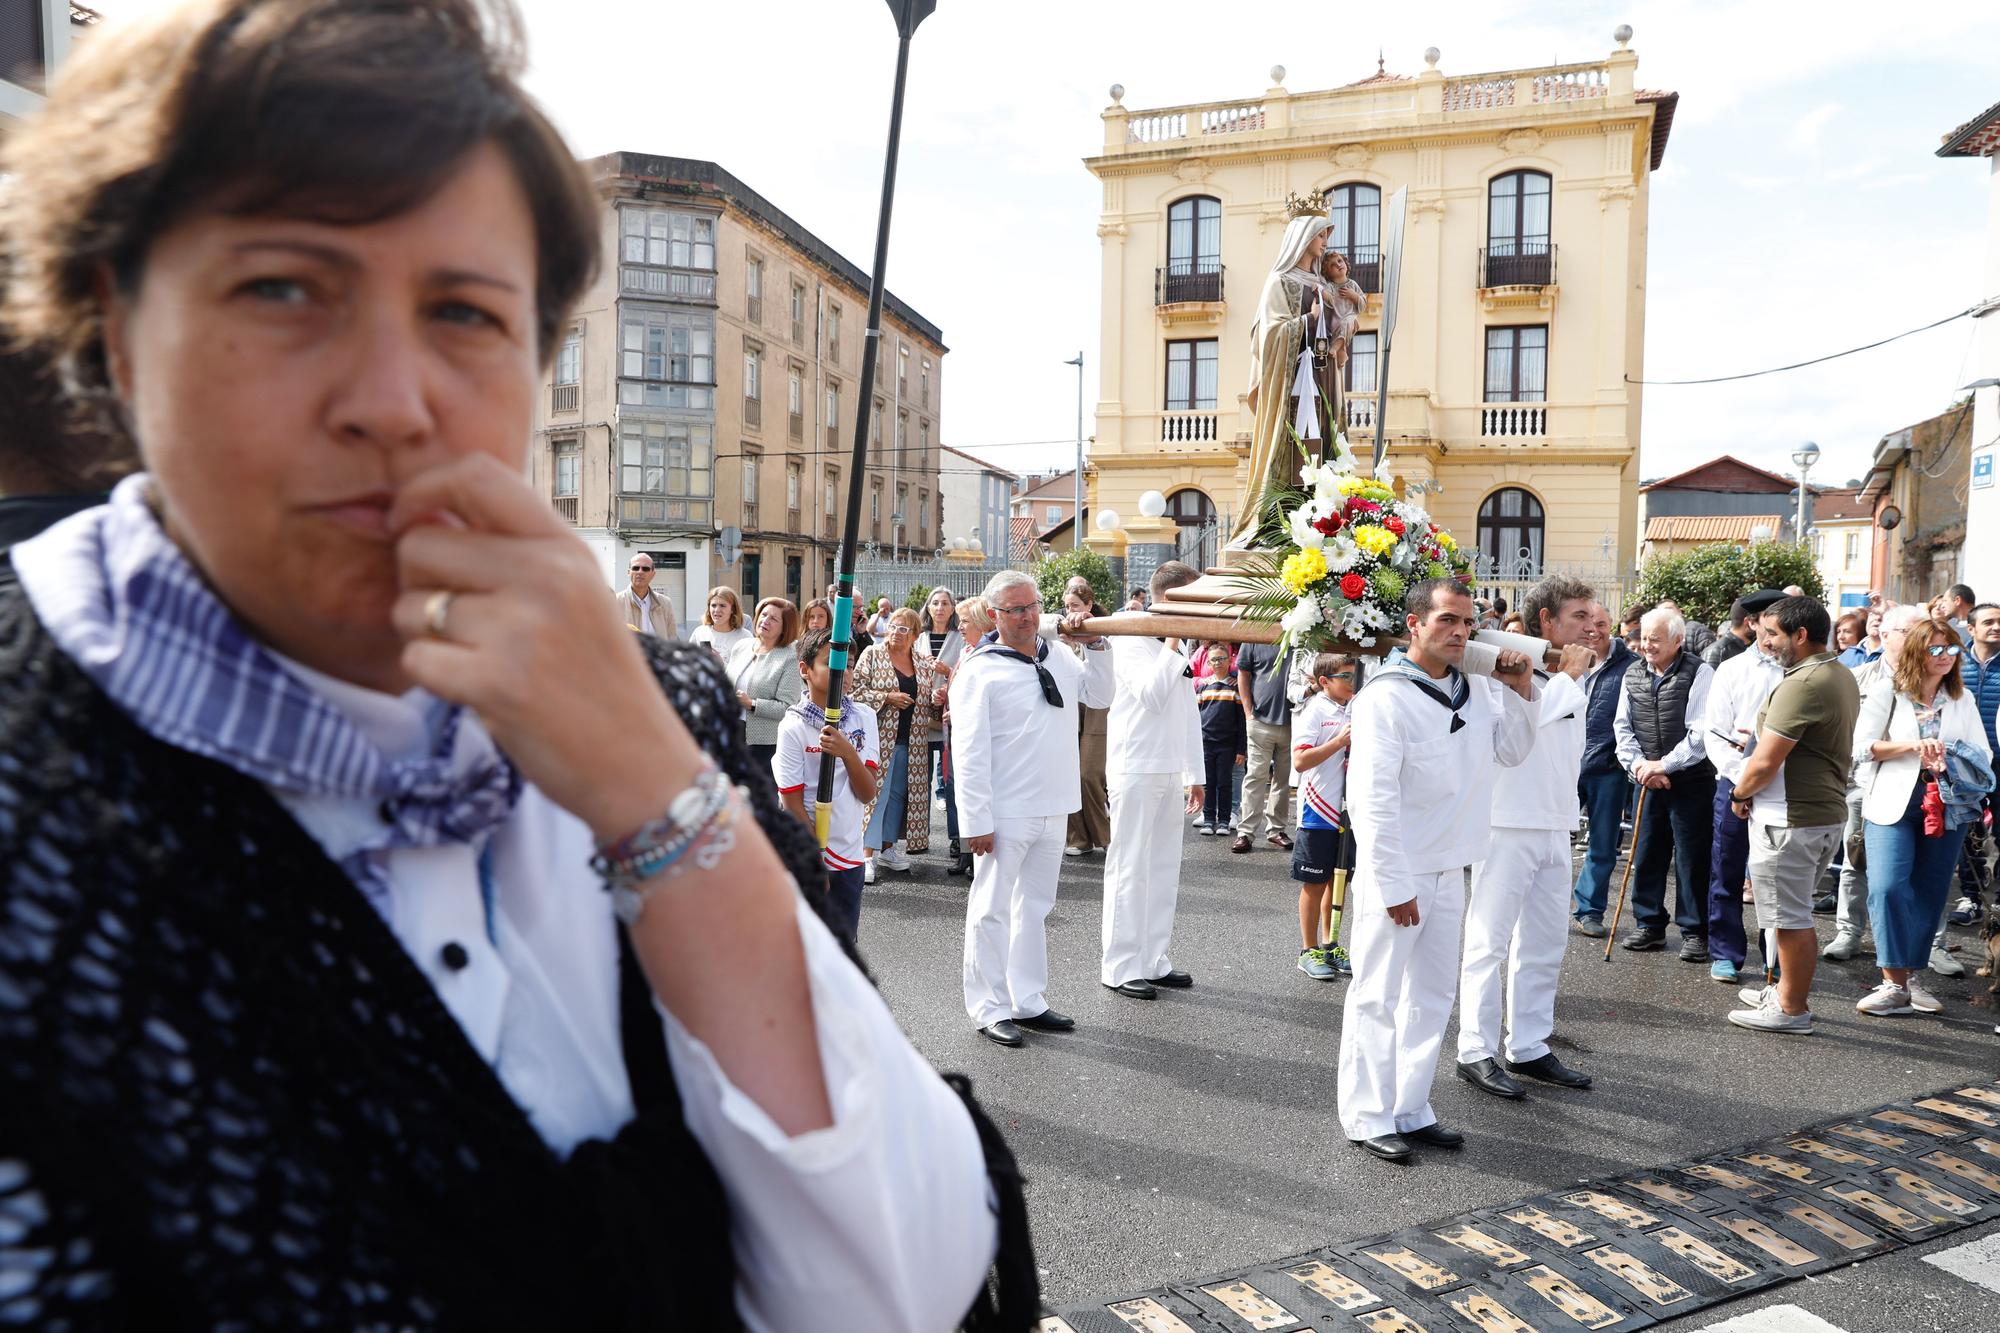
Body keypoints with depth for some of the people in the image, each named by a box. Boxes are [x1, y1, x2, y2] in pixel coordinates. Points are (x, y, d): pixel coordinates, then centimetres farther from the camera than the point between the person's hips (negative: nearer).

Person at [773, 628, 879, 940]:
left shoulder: (863, 717, 0)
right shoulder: (793, 727, -11)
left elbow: (867, 793, -4)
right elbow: (794, 806, -9)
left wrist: (848, 752, -21)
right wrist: (814, 866, -8)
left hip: (848, 855, 4)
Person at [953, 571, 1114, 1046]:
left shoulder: (1058, 658, 8)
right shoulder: (980, 670, -12)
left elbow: (1101, 695, 22)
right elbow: (969, 753, -14)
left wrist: (1095, 645, 7)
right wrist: (977, 820, -17)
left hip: (1052, 810, 7)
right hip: (1005, 814, -7)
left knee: (1035, 908, 16)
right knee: (992, 911, 4)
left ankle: (1028, 1002, 28)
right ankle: (990, 1008, 15)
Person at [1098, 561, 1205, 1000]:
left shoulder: (1178, 648, 16)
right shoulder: (1130, 641, -9)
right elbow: (1151, 694, -23)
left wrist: (1194, 774, 17)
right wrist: (1171, 646, -15)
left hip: (1171, 772, 8)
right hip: (1136, 769, -8)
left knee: (1164, 868, 11)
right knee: (1130, 869, -2)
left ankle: (1152, 960, 21)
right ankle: (1120, 967, 6)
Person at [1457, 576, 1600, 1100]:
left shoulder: (1572, 684, 14)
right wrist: (1564, 677, -19)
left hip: (1555, 830, 9)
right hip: (1507, 826, -8)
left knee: (1544, 945, 13)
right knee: (1489, 943, -2)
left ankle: (1528, 1046, 23)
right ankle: (1477, 1051, 6)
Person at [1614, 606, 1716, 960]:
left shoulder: (1699, 673, -11)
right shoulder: (1633, 674, 7)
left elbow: (1702, 733, -16)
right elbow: (1622, 725, 9)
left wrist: (1664, 764, -15)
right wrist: (1638, 764, -5)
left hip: (1691, 781, -5)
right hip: (1648, 782, 5)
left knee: (1691, 858, 1)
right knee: (1646, 854, 10)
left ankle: (1694, 932, 13)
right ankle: (1649, 925, 23)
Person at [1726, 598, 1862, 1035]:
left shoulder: (1803, 683, -22)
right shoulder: (1842, 676, 11)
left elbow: (1766, 761, -22)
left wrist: (1740, 793, -6)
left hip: (1790, 817, -10)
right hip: (1826, 808, 10)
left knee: (1790, 917, 1)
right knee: (1795, 913, 21)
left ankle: (1792, 1010, 10)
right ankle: (1789, 989, 32)